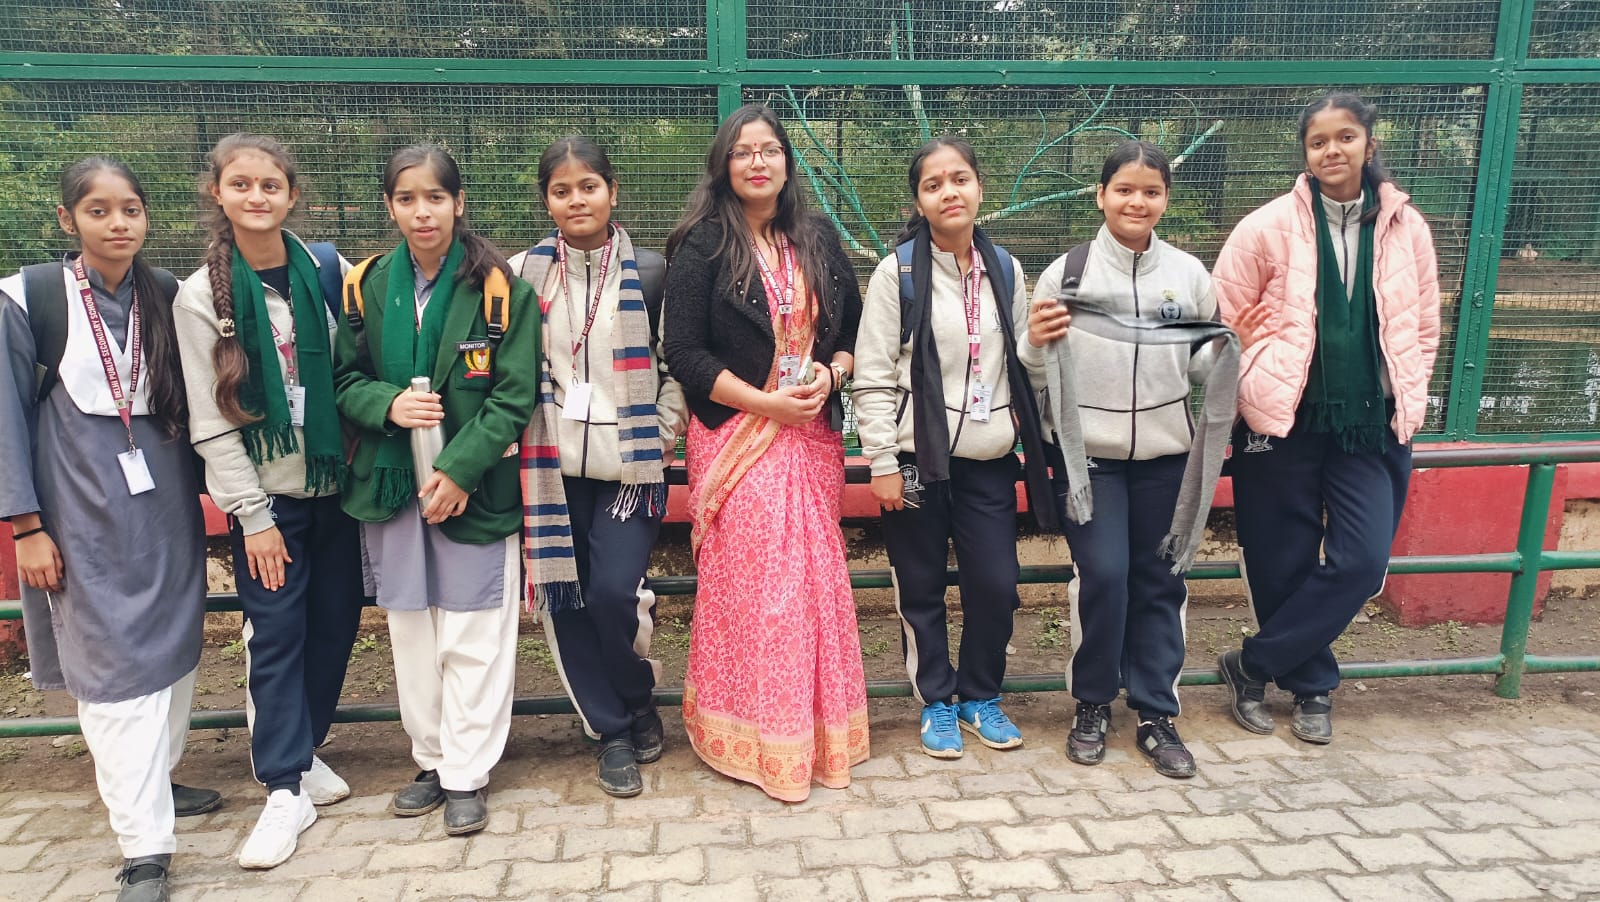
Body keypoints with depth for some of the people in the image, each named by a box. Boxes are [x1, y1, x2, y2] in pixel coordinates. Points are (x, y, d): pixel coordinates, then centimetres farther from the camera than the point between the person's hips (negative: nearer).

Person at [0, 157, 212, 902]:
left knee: (173, 652, 12)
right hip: (87, 516, -4)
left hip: (168, 507, 4)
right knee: (115, 668, -3)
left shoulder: (168, 296, 4)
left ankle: (152, 781, 32)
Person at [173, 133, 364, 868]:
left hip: (333, 482, 3)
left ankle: (304, 749, 30)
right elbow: (209, 422, -7)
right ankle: (286, 787, 13)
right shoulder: (201, 296, -6)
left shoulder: (328, 271, -1)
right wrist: (252, 514, -9)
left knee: (336, 620, 9)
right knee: (276, 633, 1)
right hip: (265, 494, -2)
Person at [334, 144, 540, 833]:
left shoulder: (501, 288, -7)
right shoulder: (365, 288, 4)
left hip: (474, 486, -3)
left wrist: (460, 470, -16)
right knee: (411, 632, 12)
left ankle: (466, 774, 17)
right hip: (390, 485, 4)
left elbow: (515, 395, -8)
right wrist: (388, 405, -13)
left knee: (473, 637, 2)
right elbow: (344, 382, 9)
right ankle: (433, 758, 29)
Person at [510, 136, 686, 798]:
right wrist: (522, 442, 2)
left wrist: (661, 435, -1)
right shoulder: (525, 272, 5)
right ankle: (613, 731, 22)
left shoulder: (649, 272, 1)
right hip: (555, 464, 2)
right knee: (566, 599, 4)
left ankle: (638, 700, 19)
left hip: (630, 463, -2)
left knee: (614, 591, -13)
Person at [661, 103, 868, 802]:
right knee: (746, 583, -4)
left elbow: (853, 328, 14)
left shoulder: (817, 241, 11)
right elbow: (684, 352, -9)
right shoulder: (702, 246, -2)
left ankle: (815, 728, 21)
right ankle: (749, 739, 12)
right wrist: (767, 402, -14)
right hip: (735, 437, -4)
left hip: (813, 435, 4)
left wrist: (830, 373, -7)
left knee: (816, 579, 5)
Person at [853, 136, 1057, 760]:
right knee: (922, 590, 7)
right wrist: (882, 463, -10)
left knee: (997, 585, 4)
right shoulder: (900, 271, -5)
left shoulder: (1005, 270, 8)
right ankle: (936, 703, 26)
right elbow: (873, 376, -7)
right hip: (919, 458, -3)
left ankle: (981, 698, 27)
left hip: (989, 459, 3)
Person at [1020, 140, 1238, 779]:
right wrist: (1036, 344, -19)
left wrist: (1224, 350, -7)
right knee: (1102, 575, -5)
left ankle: (1155, 714, 22)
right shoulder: (1066, 273, -2)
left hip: (1166, 452, 2)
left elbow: (1202, 370, 13)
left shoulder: (1190, 274, 4)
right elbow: (1036, 374, 1)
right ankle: (1091, 705, 17)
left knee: (1159, 580, 8)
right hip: (1089, 451, -2)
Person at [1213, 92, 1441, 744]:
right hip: (1284, 422, -2)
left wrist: (1406, 400, 9)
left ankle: (1251, 666, 12)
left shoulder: (1405, 227, 5)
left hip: (1374, 424, 2)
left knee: (1362, 561, -6)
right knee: (1283, 566, 5)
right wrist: (1253, 395, -3)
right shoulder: (1270, 227, -4)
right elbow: (1225, 321, -2)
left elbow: (1422, 327, 13)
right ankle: (1312, 686, 29)